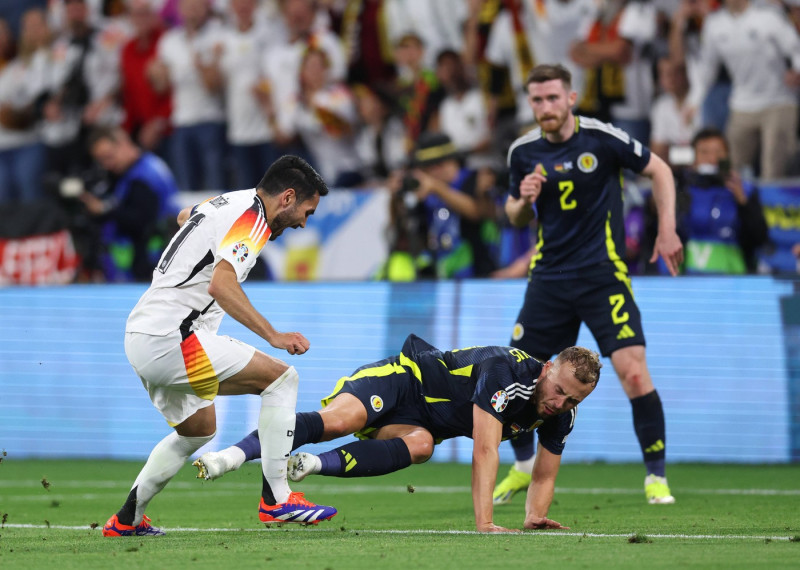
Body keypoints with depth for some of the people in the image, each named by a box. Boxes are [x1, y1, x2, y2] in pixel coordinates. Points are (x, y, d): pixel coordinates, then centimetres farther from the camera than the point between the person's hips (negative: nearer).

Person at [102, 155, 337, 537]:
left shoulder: (227, 202, 15)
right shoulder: (251, 218, -13)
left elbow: (185, 215, 40)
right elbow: (221, 285, -29)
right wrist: (274, 336, -31)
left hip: (140, 337, 10)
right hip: (170, 338, -10)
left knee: (199, 430, 29)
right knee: (281, 377, -8)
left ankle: (127, 520, 31)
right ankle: (275, 499, -9)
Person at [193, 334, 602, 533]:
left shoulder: (560, 417, -6)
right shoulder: (506, 372, -30)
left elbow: (545, 474, 9)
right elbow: (484, 451, -35)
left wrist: (534, 517, -10)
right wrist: (484, 523, -40)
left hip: (418, 421, 6)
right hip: (407, 378, -6)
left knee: (420, 445, -32)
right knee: (336, 421, -33)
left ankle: (312, 466, -36)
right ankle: (231, 456, -36)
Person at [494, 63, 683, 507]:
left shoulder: (602, 138, -9)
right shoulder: (524, 151, 3)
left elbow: (658, 170, 3)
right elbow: (515, 216, 16)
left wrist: (667, 230, -3)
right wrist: (523, 201, -7)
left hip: (603, 273, -4)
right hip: (550, 277, 4)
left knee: (632, 370, -17)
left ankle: (656, 476, -3)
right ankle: (524, 467, 27)